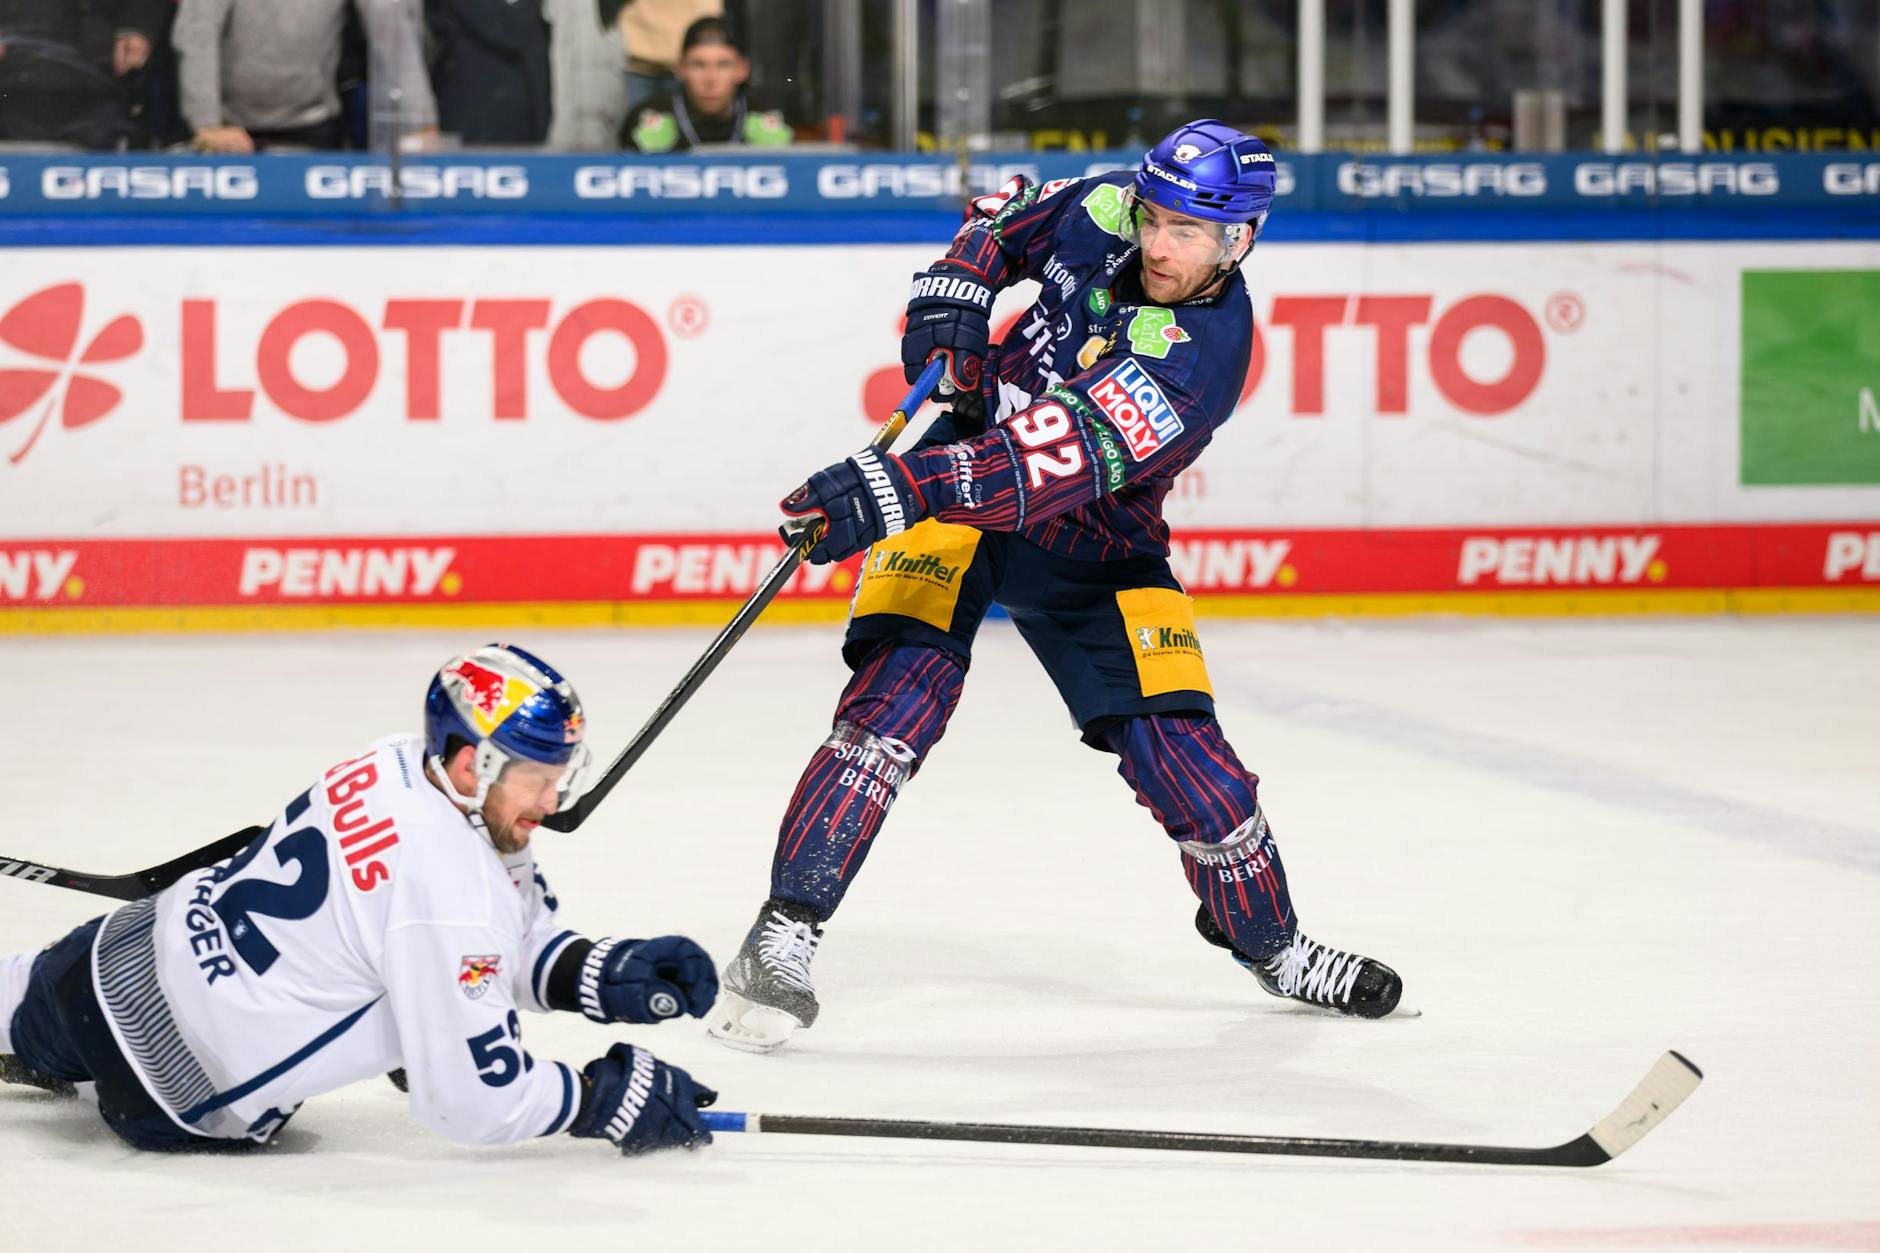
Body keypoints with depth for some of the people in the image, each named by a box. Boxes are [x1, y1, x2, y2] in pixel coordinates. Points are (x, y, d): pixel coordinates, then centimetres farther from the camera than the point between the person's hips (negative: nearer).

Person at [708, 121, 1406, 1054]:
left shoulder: (1201, 356, -29)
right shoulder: (1105, 210, -12)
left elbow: (1049, 466, -42)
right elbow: (1010, 215, 13)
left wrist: (891, 490, -51)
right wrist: (956, 287, -7)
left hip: (1092, 548, -2)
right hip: (956, 482, 2)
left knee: (1178, 752, -4)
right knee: (896, 699, -21)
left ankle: (1267, 941, 26)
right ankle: (782, 939, -19)